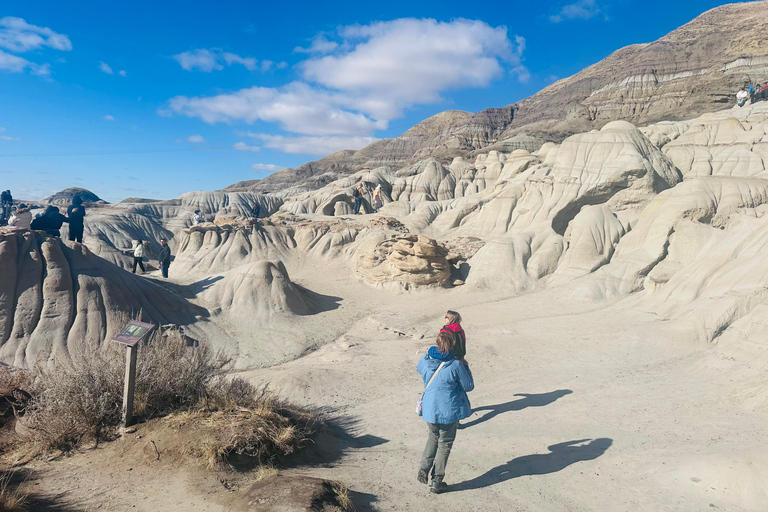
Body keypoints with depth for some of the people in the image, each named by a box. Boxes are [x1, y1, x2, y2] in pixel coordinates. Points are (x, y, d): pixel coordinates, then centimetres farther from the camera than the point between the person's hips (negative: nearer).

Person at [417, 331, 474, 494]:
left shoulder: (425, 361, -6)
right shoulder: (455, 365, -18)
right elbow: (469, 386, -7)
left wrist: (431, 353, 20)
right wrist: (466, 368, 6)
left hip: (429, 410, 3)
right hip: (449, 411, -3)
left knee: (433, 437, 27)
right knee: (445, 444, 13)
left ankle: (424, 468, 13)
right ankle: (437, 482, 19)